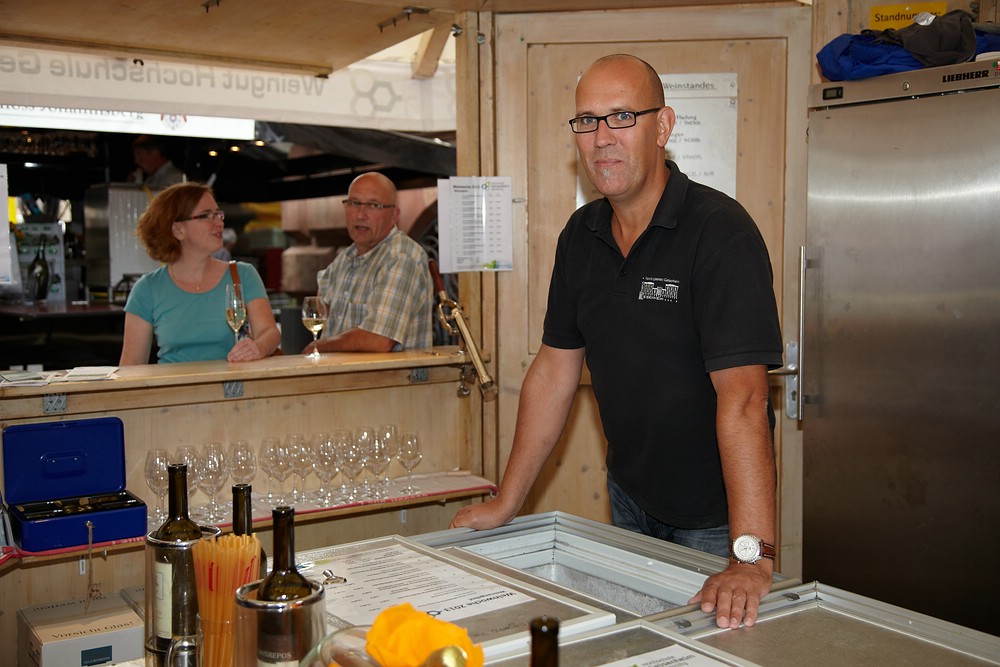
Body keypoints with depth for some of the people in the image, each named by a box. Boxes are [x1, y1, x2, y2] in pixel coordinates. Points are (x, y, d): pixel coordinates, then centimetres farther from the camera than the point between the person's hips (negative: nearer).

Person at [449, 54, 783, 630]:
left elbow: (742, 396, -32)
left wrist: (753, 555, -39)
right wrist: (507, 502, 3)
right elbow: (556, 371, 3)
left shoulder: (721, 231, -24)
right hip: (629, 498, 6)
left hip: (714, 515, -6)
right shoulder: (582, 236, -1)